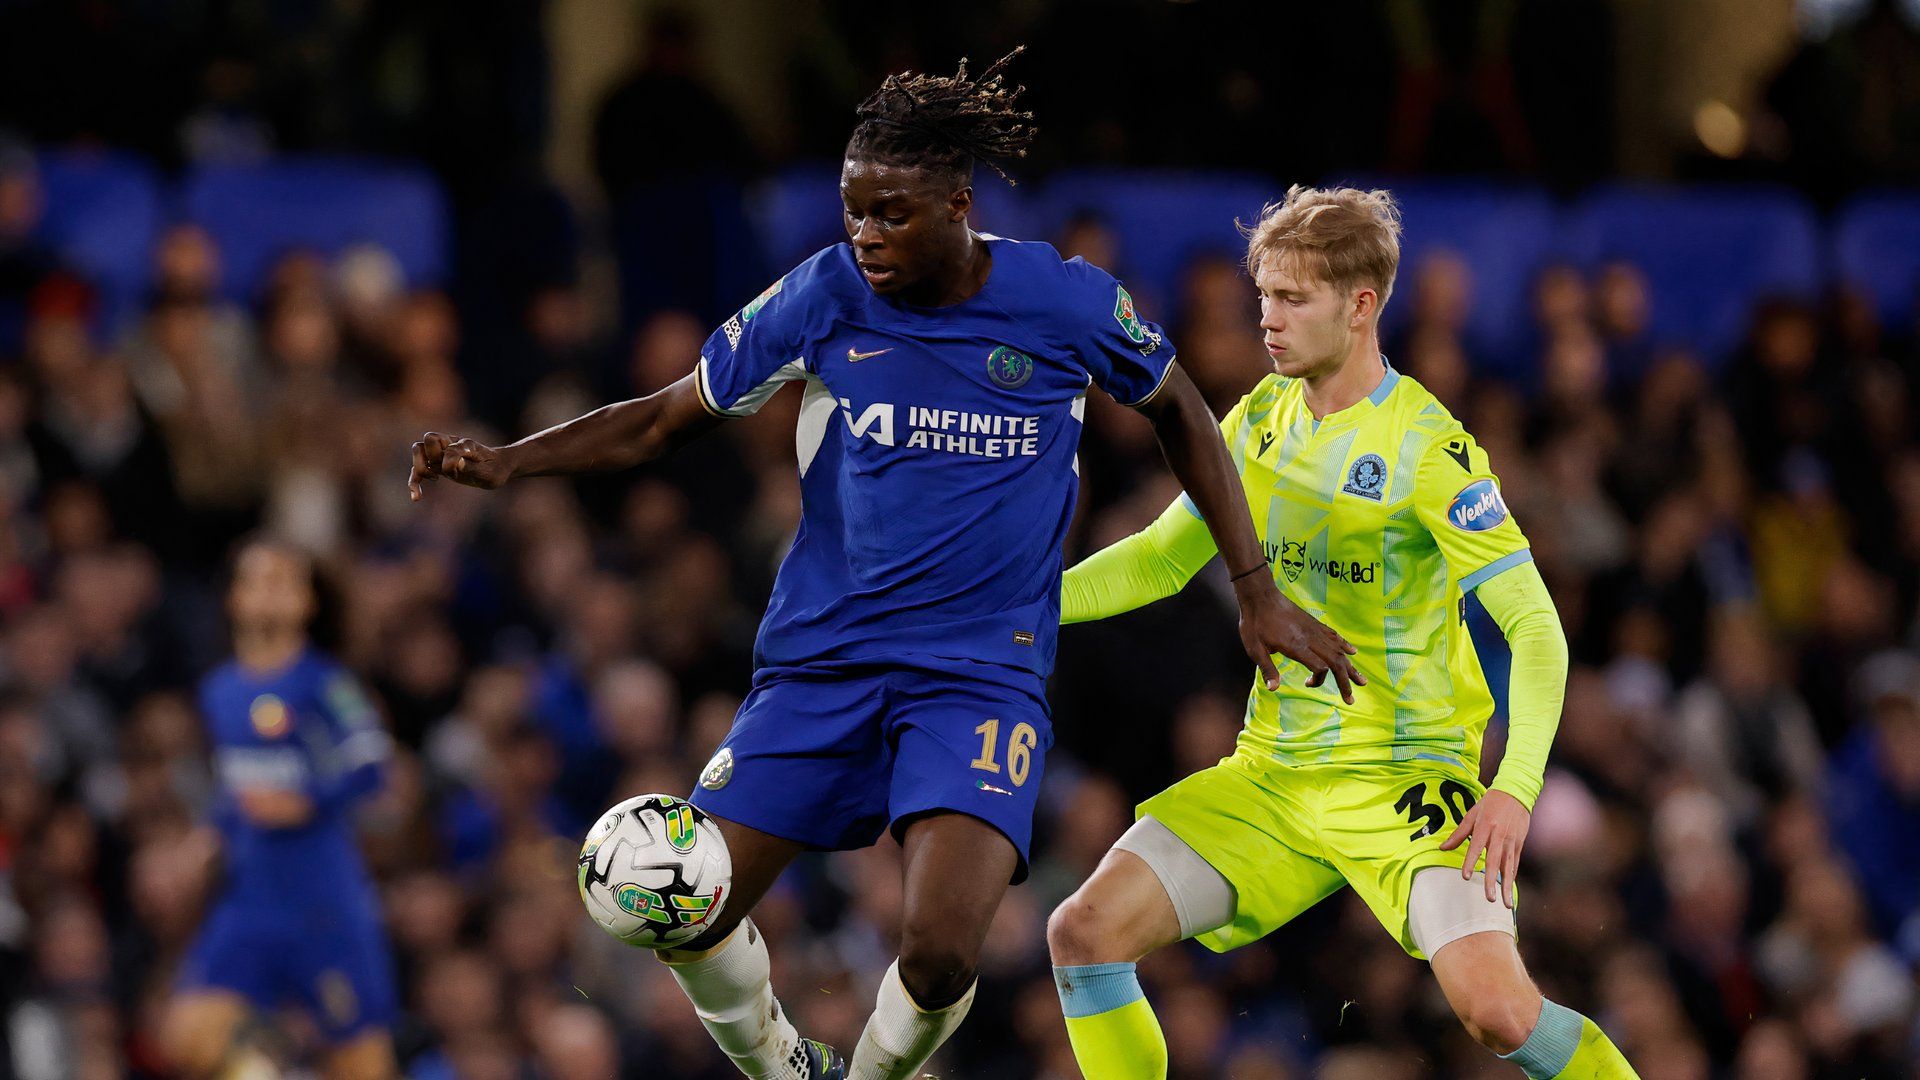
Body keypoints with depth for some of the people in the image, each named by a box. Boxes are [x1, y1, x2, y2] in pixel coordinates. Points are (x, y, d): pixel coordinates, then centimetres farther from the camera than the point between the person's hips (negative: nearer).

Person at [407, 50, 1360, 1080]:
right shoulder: (823, 297, -4)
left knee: (940, 947, -23)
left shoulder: (1064, 301, -8)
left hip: (984, 673, -3)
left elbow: (1180, 413, 10)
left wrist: (1257, 592, 10)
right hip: (822, 654, 3)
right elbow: (666, 417, 5)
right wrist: (502, 462, -8)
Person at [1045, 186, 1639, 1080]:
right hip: (1272, 772, 6)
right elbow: (1164, 559, 20)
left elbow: (1536, 627, -16)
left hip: (1405, 775, -6)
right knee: (1084, 933, -7)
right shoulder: (1260, 421, 6)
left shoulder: (1426, 448, -14)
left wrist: (1515, 788, -28)